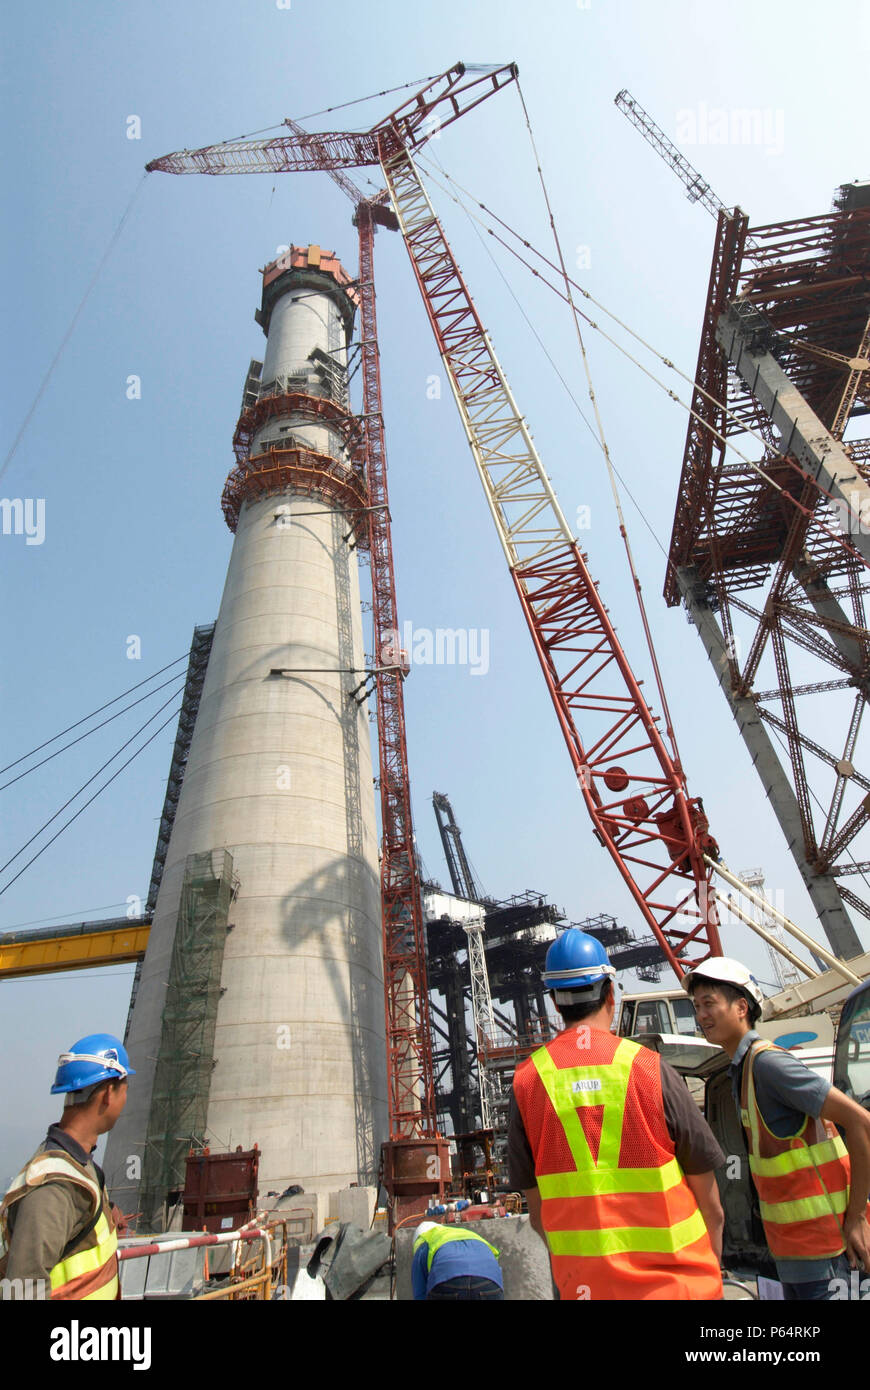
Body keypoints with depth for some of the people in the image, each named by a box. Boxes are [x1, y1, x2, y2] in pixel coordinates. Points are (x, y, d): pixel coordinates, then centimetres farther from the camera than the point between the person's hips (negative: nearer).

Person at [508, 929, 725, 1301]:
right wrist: (714, 1266, 13)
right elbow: (710, 1202, -3)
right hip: (673, 1280, -1)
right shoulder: (649, 1069, -13)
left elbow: (536, 1206, 2)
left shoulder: (526, 1082, -8)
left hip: (586, 1282, 2)